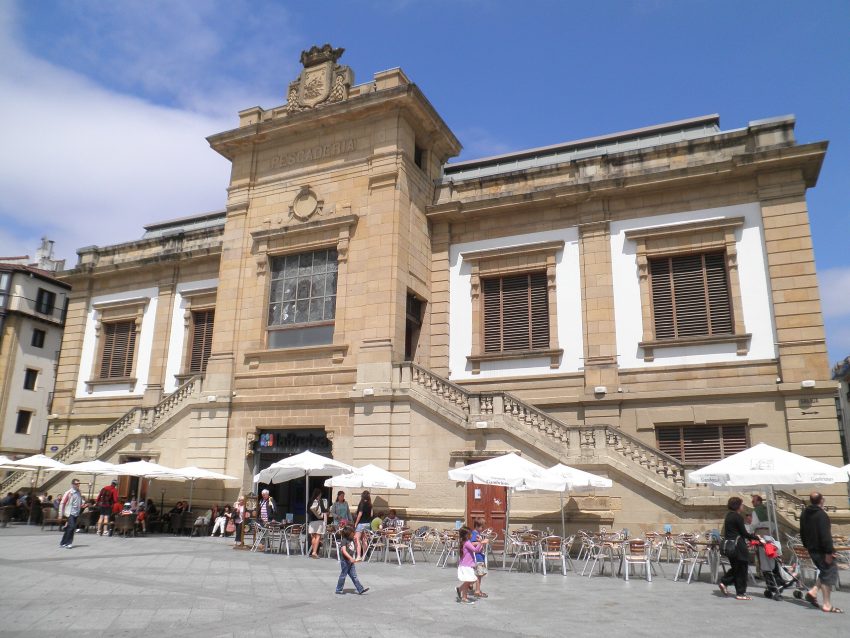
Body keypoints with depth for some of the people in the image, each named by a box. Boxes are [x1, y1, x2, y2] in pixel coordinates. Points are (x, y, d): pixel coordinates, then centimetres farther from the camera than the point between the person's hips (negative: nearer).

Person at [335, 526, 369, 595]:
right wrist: (350, 558, -30)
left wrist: (355, 541, 4)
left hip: (351, 562, 7)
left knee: (354, 576, 7)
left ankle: (360, 589, 5)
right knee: (343, 576, 3)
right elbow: (344, 551, -23)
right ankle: (339, 590, 17)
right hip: (345, 561, -7)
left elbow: (355, 548, 20)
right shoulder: (344, 540, -13)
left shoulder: (352, 540, 11)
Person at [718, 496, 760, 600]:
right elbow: (744, 533, -12)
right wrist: (756, 537, 3)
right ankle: (740, 593, 7)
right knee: (742, 569, 2)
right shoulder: (738, 517, -14)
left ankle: (724, 582, 7)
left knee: (735, 567, 19)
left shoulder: (728, 516, 13)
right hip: (738, 546, -8)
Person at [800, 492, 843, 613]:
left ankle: (813, 592, 9)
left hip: (812, 549, 8)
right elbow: (825, 535, -23)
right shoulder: (821, 515, -18)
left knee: (824, 571, 21)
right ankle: (827, 605, 1)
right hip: (822, 550, -8)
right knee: (829, 574, -1)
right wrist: (829, 551, -22)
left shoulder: (804, 514, 11)